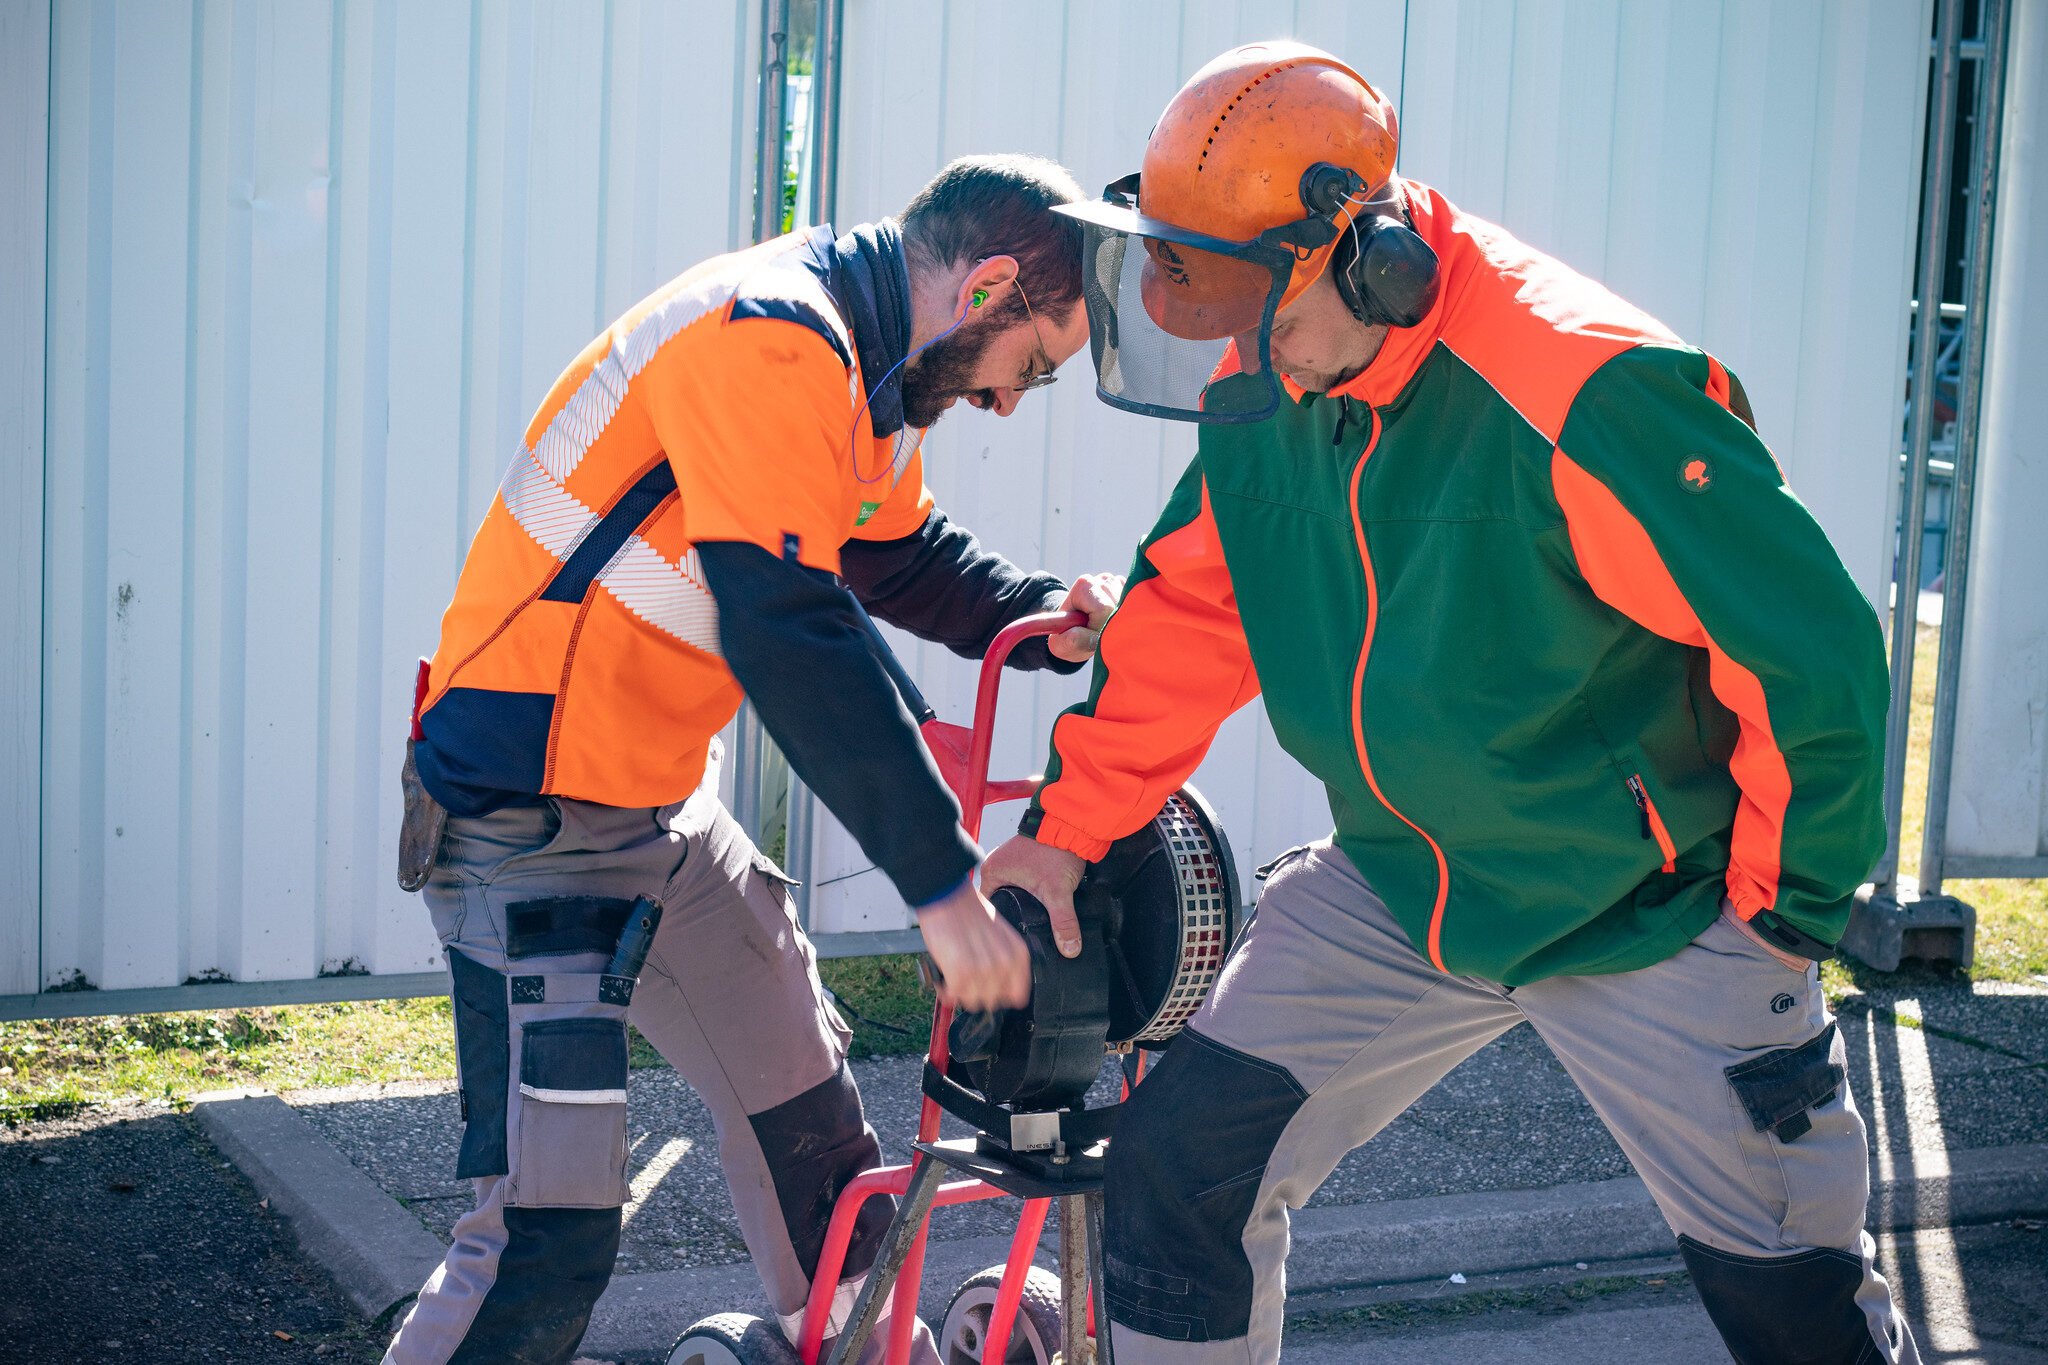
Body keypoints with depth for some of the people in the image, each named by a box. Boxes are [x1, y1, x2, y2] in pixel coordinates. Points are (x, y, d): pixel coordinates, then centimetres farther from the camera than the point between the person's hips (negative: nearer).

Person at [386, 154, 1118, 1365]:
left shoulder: (865, 372, 9)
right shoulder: (768, 343, -23)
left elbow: (903, 556, 21)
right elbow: (792, 637, -30)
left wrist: (1042, 617, 0)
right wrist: (943, 879, -28)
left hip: (662, 807, 10)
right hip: (531, 816, -10)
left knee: (810, 1124, 19)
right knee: (555, 1229, -14)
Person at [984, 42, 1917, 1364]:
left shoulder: (1582, 397, -28)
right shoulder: (1259, 400, -5)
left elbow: (1810, 649, -23)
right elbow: (1184, 620, 10)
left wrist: (1786, 909, -13)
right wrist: (1066, 828, 7)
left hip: (1649, 913, -5)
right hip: (1394, 896, 6)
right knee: (1179, 1167, 0)